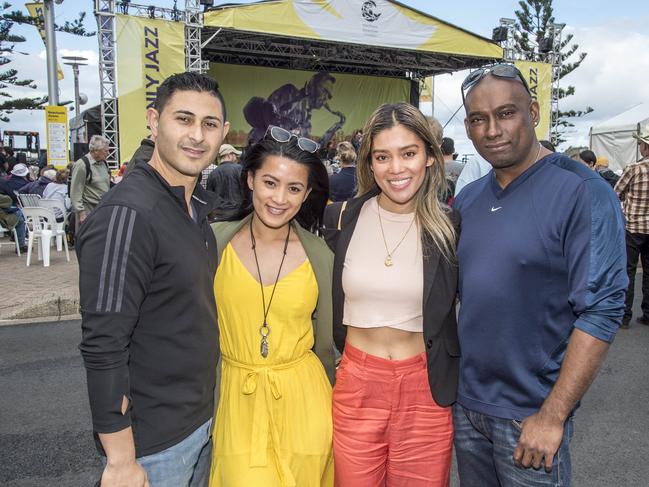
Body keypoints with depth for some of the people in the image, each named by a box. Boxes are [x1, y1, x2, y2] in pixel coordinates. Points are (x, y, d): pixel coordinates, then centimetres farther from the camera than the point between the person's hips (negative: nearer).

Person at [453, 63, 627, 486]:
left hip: (531, 416, -5)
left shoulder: (583, 193, -14)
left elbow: (601, 311, -18)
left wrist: (553, 416, -19)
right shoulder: (467, 199, 3)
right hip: (465, 403, 6)